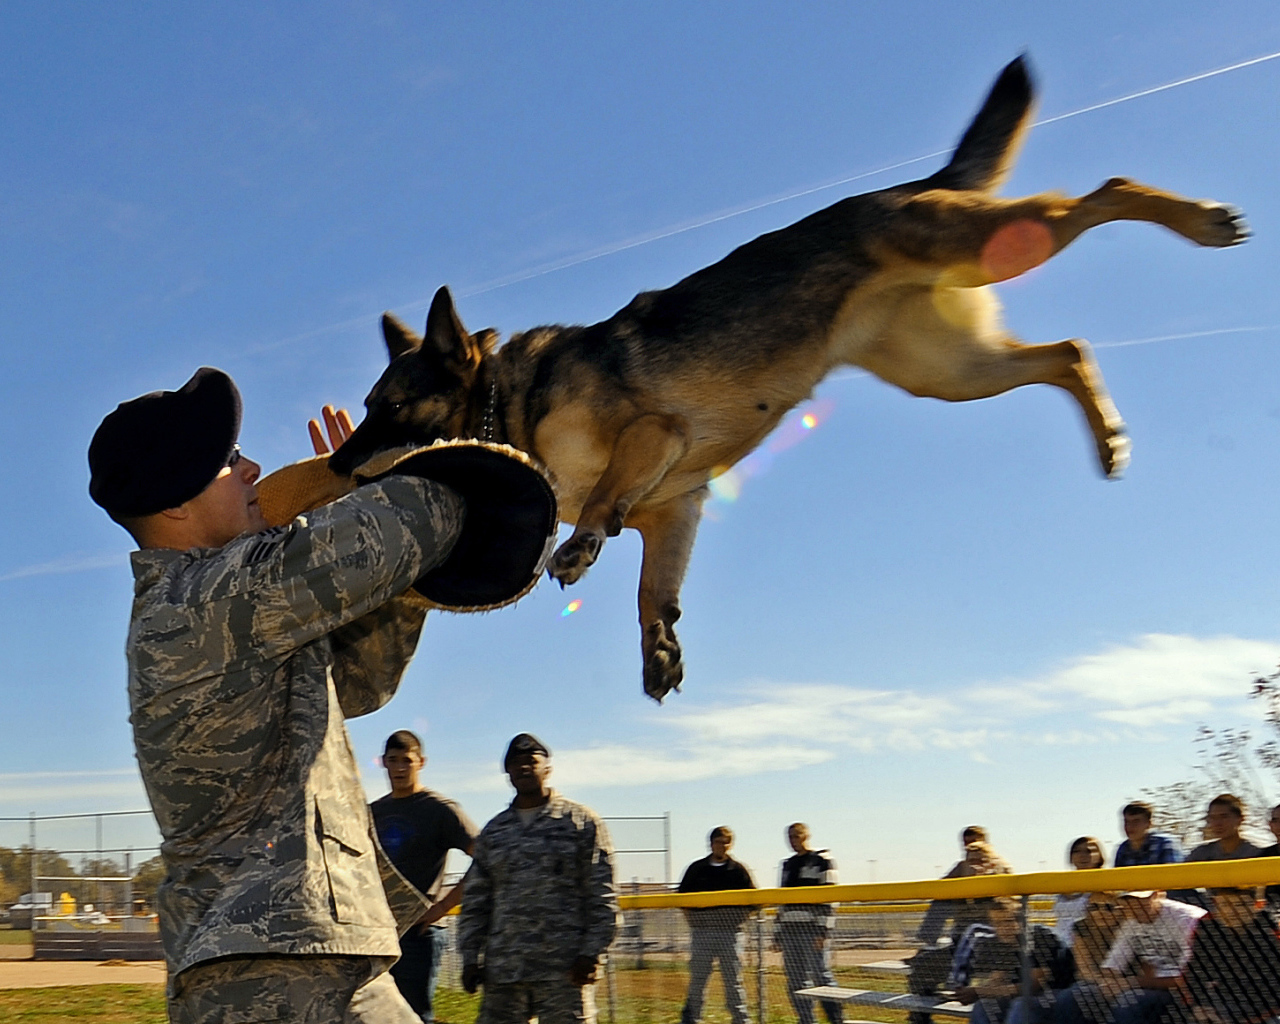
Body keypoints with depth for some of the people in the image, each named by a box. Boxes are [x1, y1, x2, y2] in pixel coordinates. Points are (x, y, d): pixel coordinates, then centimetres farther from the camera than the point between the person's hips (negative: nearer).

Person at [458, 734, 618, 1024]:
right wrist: (470, 958, 7)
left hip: (564, 969, -4)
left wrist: (590, 953, -9)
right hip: (503, 969, 4)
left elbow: (602, 897, 0)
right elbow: (475, 901, 16)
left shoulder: (582, 821, 5)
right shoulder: (493, 831, 17)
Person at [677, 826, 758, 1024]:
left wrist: (739, 918, -3)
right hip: (701, 932, 1)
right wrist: (692, 918, 4)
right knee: (697, 979, 2)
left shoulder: (739, 870, 7)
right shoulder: (696, 869, 10)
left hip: (730, 932, -1)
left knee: (733, 980, 0)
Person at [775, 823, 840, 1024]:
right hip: (790, 930, 7)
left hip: (812, 930, -7)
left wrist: (823, 930, -16)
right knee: (796, 981, 5)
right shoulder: (788, 865, 20)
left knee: (822, 976, -10)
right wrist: (778, 932, 16)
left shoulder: (822, 861, -1)